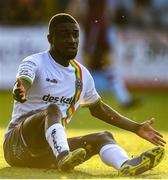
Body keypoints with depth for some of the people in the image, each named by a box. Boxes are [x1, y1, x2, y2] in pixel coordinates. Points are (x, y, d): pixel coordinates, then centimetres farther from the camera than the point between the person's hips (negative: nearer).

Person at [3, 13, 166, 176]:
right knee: (53, 109, -33)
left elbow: (98, 109, 29)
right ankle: (64, 157, -64)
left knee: (103, 137, -16)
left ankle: (126, 166, -51)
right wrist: (20, 91, -56)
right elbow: (22, 81, -30)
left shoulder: (82, 74, 14)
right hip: (17, 143, -6)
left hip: (51, 152, 6)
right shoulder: (35, 63, -6)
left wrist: (137, 128, 28)